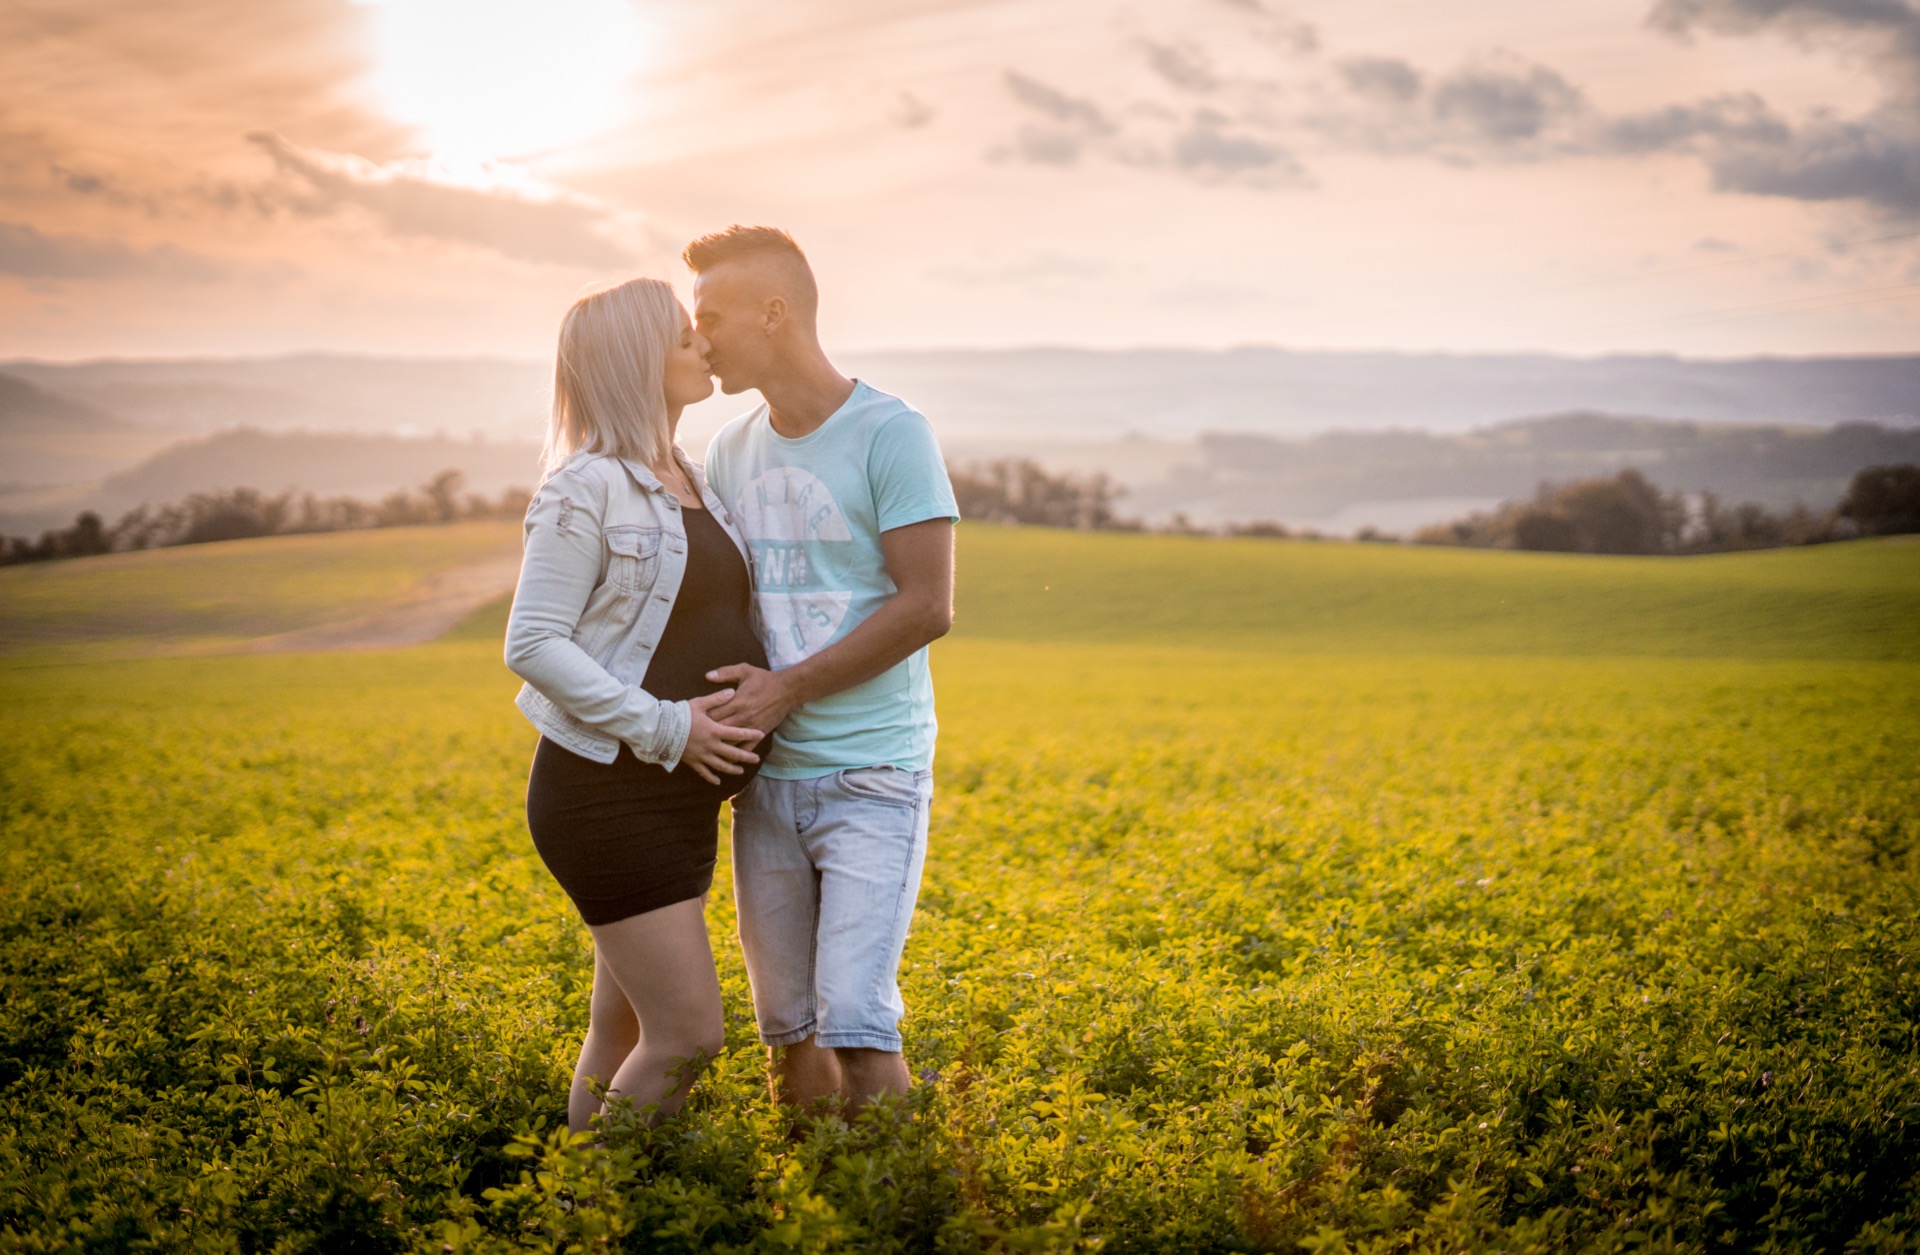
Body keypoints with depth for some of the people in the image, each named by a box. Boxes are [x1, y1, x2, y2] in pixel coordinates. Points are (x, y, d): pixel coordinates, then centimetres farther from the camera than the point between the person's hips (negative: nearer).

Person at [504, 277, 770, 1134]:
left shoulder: (690, 483, 14)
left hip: (681, 800, 8)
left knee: (624, 1034, 13)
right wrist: (663, 725, -21)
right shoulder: (586, 490, -13)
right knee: (688, 1037, -10)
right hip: (609, 796, -8)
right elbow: (533, 646, -16)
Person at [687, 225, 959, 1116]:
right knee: (787, 1029, 8)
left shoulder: (892, 434, -8)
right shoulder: (731, 452, 11)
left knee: (854, 1021, -11)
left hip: (871, 776, -6)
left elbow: (927, 608, -13)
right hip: (768, 777, 6)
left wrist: (789, 687, -15)